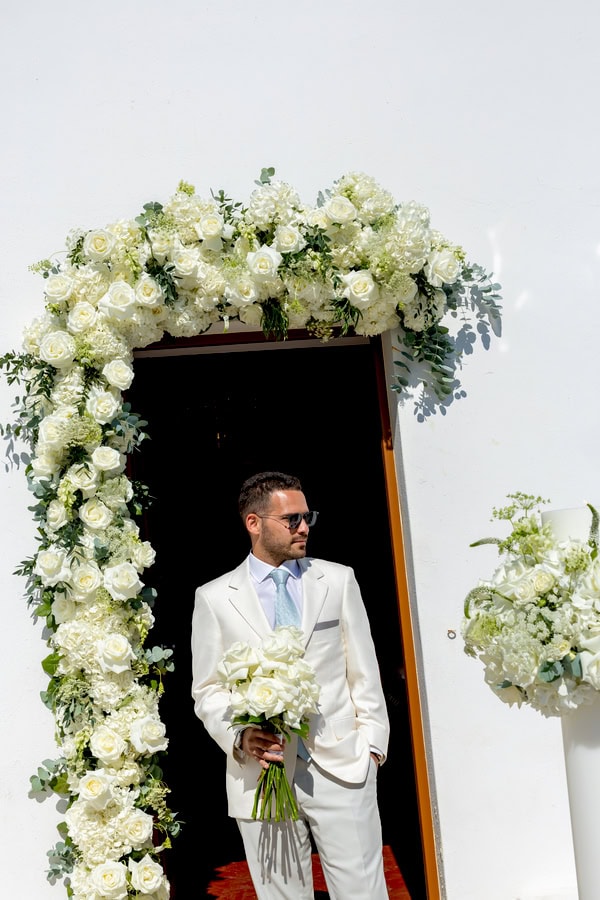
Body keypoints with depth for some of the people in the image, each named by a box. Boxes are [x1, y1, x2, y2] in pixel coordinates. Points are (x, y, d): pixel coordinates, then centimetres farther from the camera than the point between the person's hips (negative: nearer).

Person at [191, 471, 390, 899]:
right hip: (261, 771, 0)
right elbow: (208, 689, 4)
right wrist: (239, 738, -12)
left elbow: (364, 670, 9)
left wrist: (372, 741, 3)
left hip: (342, 765, 1)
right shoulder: (214, 598, 3)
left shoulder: (338, 579, 7)